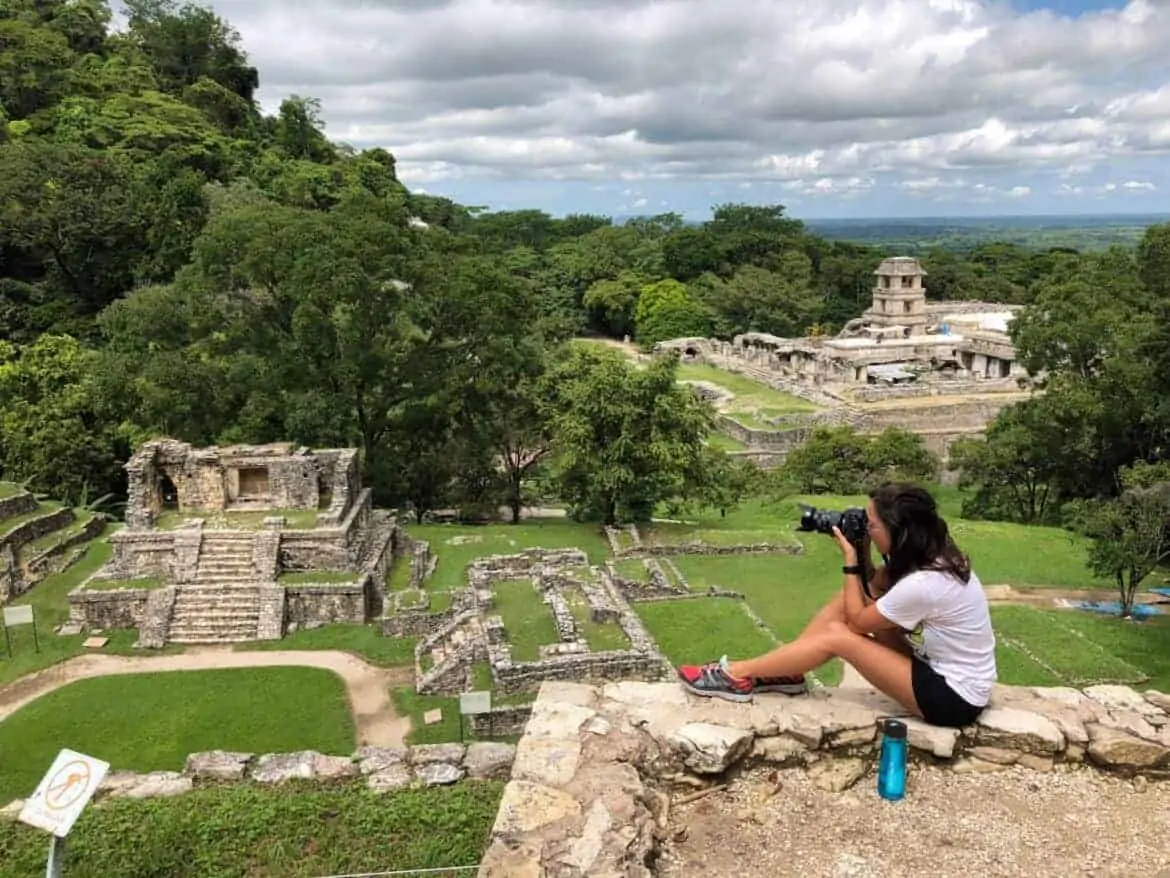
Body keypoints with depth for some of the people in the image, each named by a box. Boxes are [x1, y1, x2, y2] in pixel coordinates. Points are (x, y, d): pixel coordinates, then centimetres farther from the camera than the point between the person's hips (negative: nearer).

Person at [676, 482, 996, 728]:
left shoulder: (923, 584, -28)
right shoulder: (937, 556, -1)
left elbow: (857, 621, -13)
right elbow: (878, 586, 14)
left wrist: (850, 559, -8)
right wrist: (863, 553, -3)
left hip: (953, 698, -9)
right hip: (946, 672, 9)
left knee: (837, 636, -11)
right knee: (848, 600, 0)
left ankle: (737, 675, 1)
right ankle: (786, 675, 8)